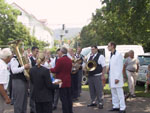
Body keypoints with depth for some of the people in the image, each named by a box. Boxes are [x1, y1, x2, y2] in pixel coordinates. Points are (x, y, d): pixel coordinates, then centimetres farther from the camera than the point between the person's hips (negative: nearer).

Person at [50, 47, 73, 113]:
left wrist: (50, 69, 5)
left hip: (62, 81, -7)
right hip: (68, 82, 8)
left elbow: (55, 70, -13)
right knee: (69, 97, 14)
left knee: (63, 98, -3)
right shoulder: (69, 60, 8)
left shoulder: (60, 60, -16)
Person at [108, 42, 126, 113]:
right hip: (111, 77, 9)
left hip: (116, 77, -8)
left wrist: (117, 78, -18)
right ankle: (116, 106, 20)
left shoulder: (118, 55, -9)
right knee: (114, 93, 12)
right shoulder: (111, 55, 16)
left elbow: (120, 67, -14)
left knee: (120, 94, -6)